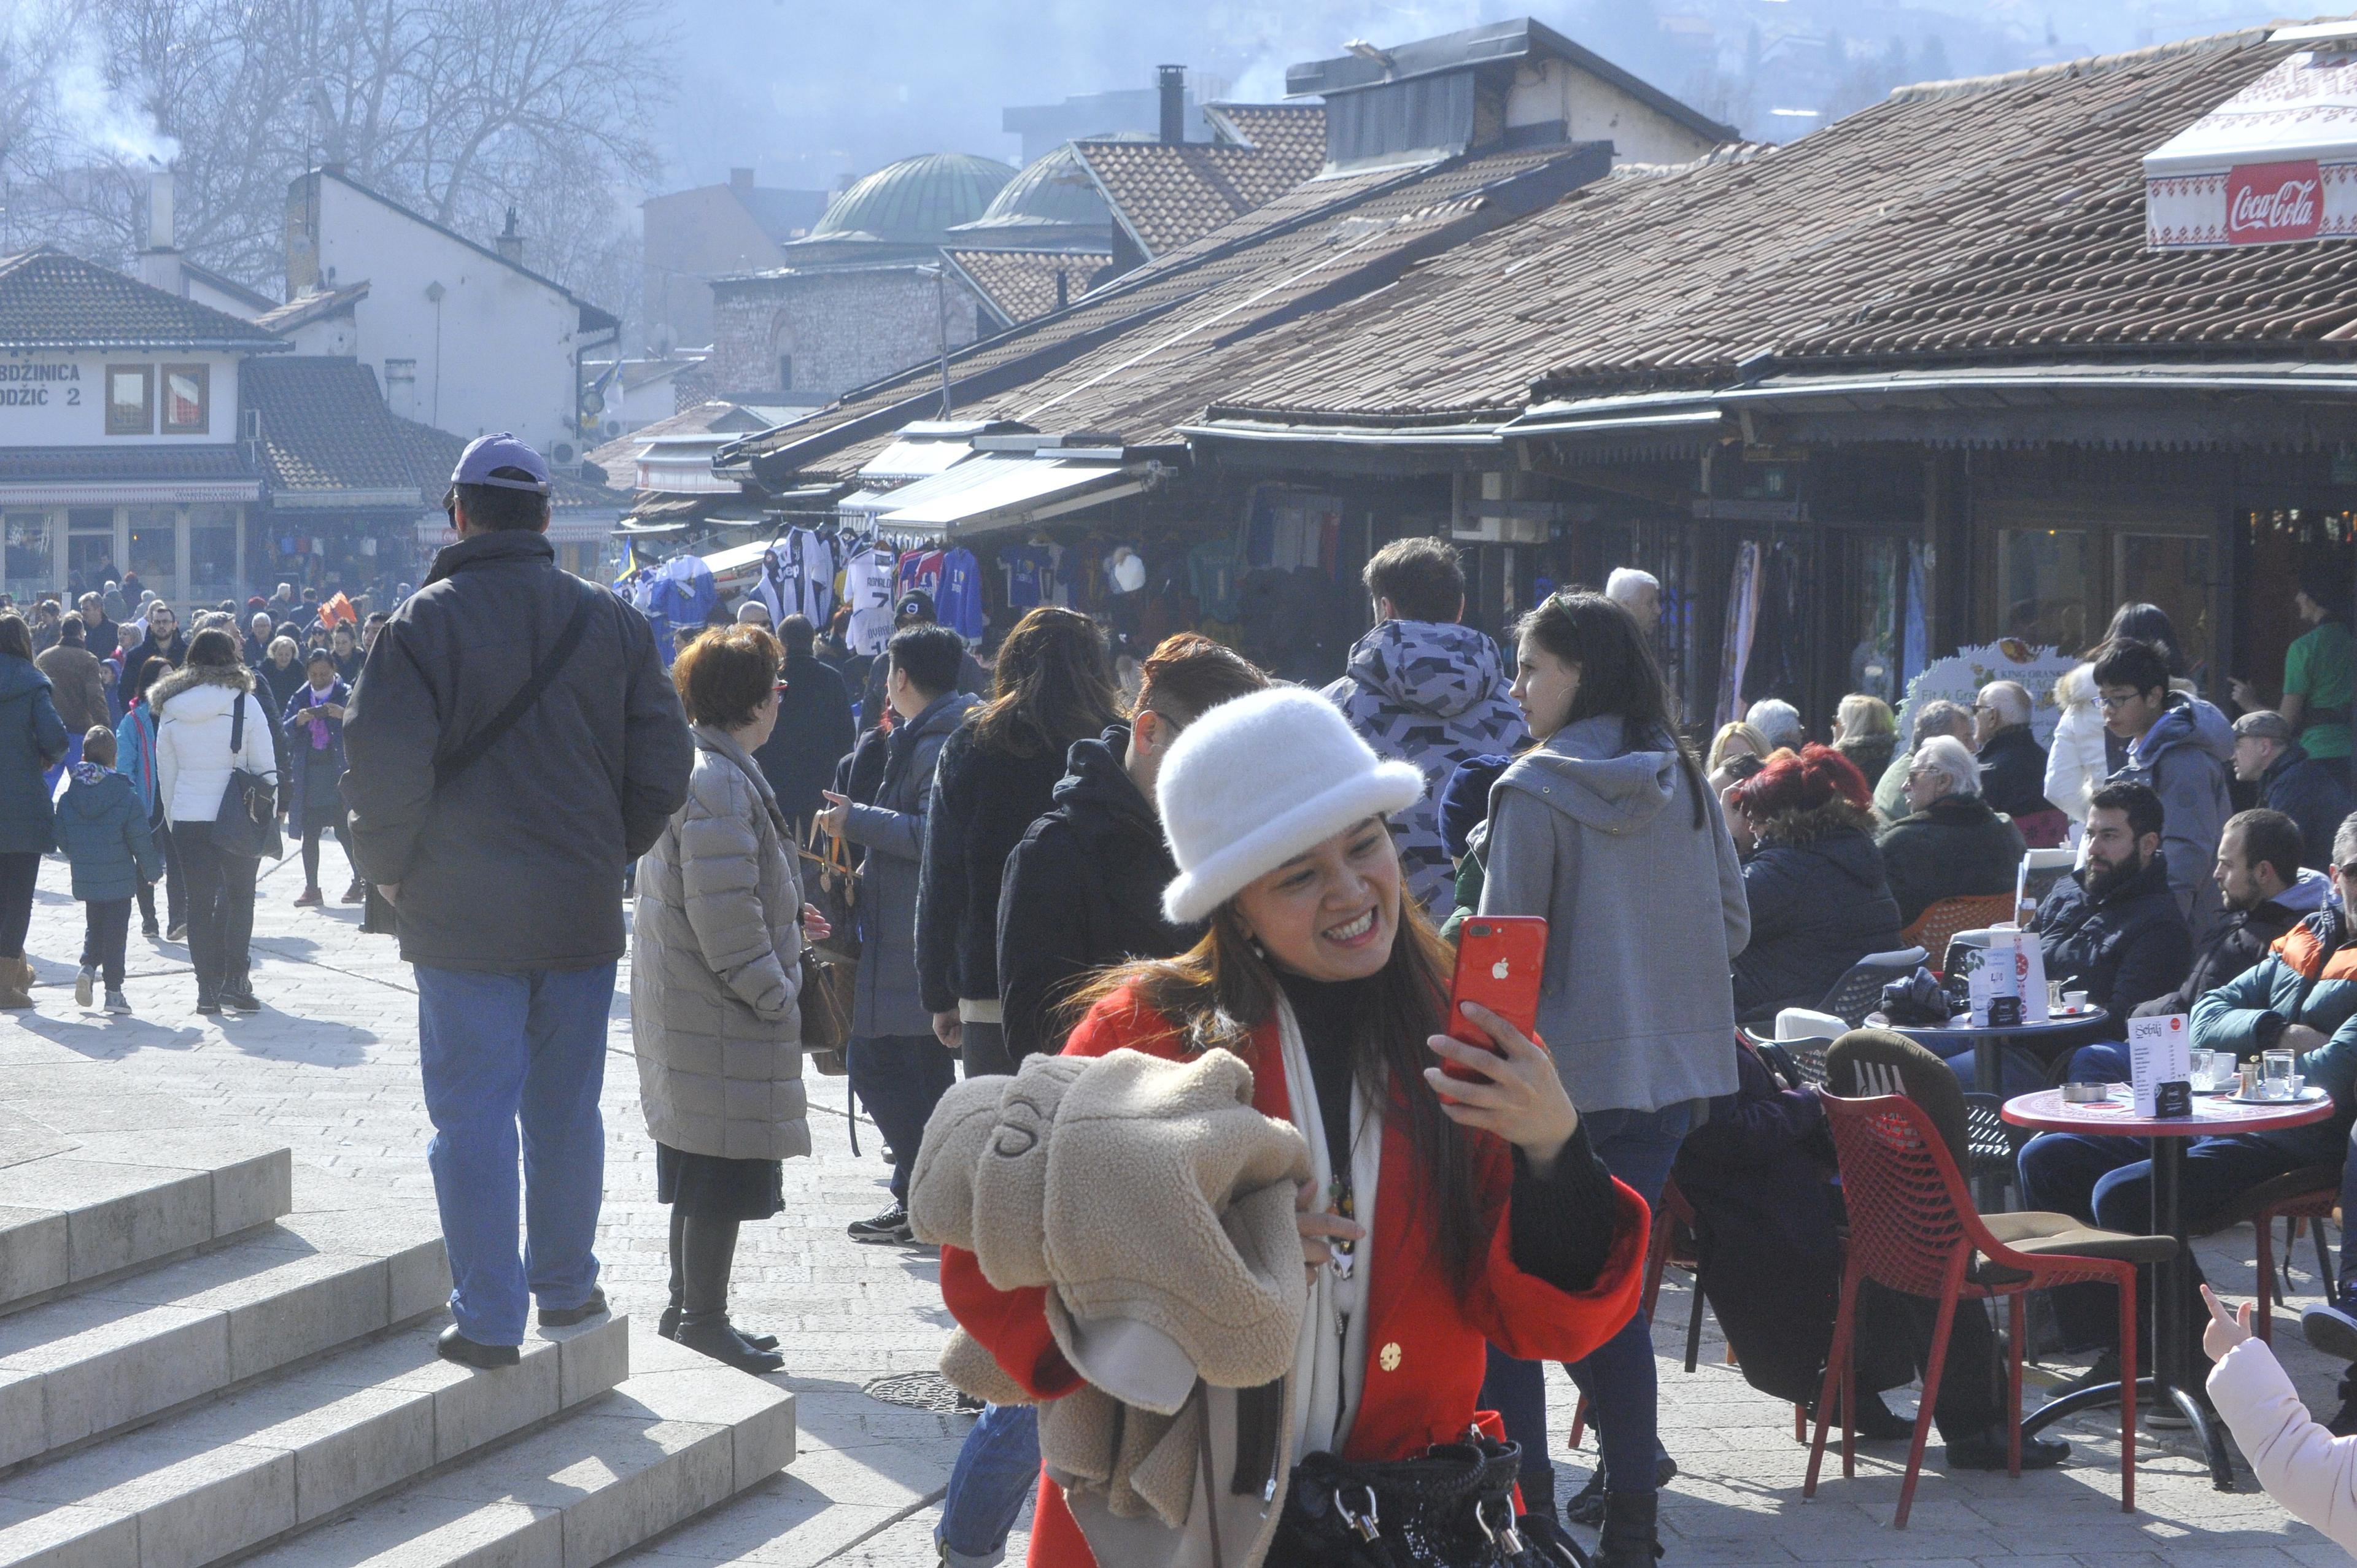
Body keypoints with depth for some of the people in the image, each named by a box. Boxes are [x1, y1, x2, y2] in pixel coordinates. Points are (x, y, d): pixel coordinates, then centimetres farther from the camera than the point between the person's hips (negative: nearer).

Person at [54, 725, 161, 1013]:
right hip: (119, 880, -3)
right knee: (115, 931, 4)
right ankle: (113, 992, 4)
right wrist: (153, 870, 6)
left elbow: (62, 839, 6)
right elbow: (141, 841, -9)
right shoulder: (127, 795, -13)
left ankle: (89, 966, -4)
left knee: (93, 926, 21)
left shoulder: (69, 797, -2)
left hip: (85, 880, 3)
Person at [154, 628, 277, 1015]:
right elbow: (265, 766, -6)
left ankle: (208, 986, 6)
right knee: (239, 895, 13)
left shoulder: (170, 708, 1)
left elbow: (165, 769, 7)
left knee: (199, 900, 8)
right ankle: (235, 977, 2)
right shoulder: (245, 704, -9)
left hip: (187, 819, 2)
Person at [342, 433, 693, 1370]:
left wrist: (391, 870, 1)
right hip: (583, 912, 4)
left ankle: (488, 1319, 2)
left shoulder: (425, 623, -10)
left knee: (473, 1115, 1)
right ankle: (566, 1287, 26)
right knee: (567, 1109, 15)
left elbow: (383, 768, -15)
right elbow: (664, 767, 4)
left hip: (461, 916, -4)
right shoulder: (614, 624, 3)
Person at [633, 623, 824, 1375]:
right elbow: (724, 915, -24)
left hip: (684, 1002, 11)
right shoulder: (719, 783, -21)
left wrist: (784, 910, 20)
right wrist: (773, 995, -16)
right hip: (721, 1013, -11)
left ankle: (689, 1308, 27)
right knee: (724, 1170, -2)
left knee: (702, 1170, 18)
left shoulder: (686, 765, 12)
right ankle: (704, 1320, 6)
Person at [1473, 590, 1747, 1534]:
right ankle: (1630, 1484, 16)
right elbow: (1731, 924, 10)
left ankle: (1517, 1488, 1)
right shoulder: (1684, 782, 5)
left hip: (1561, 1070, -6)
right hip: (1667, 1066, 6)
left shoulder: (1534, 791, -12)